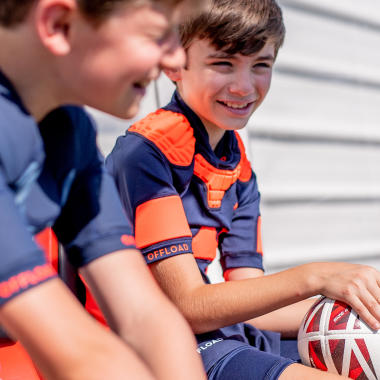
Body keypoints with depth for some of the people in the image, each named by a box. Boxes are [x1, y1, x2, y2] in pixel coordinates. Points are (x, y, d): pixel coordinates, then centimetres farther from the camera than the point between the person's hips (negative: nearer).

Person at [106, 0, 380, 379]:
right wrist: (314, 277, -27)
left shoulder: (238, 166, 8)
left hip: (221, 332, 8)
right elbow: (190, 308, -20)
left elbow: (246, 303, 3)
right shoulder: (146, 151, -17)